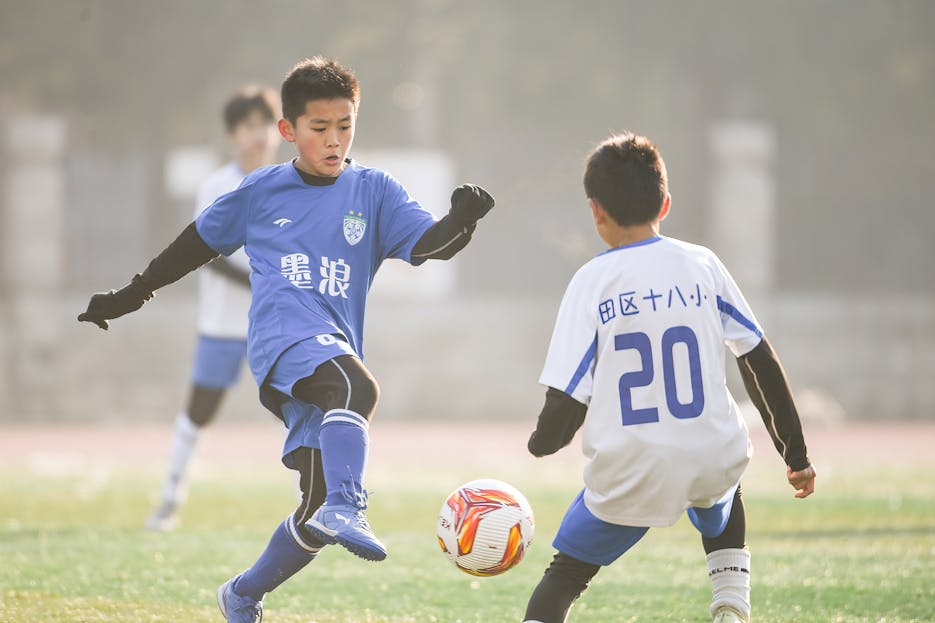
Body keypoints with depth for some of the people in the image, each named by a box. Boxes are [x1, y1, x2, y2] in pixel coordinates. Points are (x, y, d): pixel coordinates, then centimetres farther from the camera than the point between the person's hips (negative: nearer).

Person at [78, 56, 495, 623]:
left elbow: (430, 244, -1)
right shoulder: (261, 191, 13)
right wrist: (133, 293, 32)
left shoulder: (374, 191, 13)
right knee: (357, 387, -37)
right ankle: (346, 507, -55)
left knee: (319, 506, -1)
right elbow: (202, 240, 26)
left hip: (336, 353, 3)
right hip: (283, 337, -3)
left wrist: (461, 219, -23)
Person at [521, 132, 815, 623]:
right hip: (712, 463, 3)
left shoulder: (592, 282, -8)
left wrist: (542, 443, 12)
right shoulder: (702, 265, 0)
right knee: (721, 503, 39)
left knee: (565, 575, 17)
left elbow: (565, 404, -11)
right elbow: (762, 362, 4)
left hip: (629, 476, -3)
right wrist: (796, 454, 13)